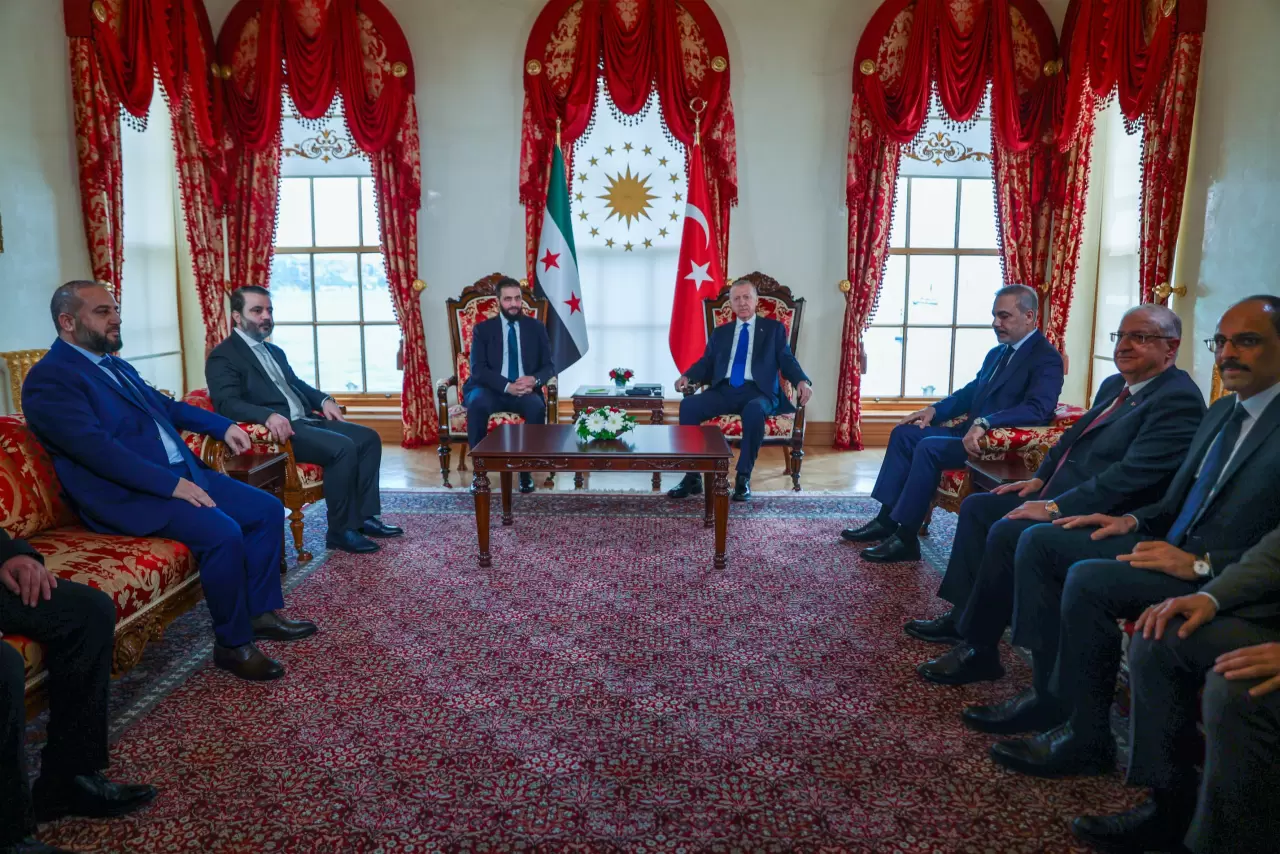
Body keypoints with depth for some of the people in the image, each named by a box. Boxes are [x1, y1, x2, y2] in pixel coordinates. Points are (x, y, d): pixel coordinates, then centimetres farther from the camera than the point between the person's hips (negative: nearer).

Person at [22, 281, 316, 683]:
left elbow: (163, 405, 30)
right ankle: (233, 643, -11)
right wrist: (171, 484, -26)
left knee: (267, 510, 1)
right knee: (223, 533, -29)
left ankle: (261, 612, 12)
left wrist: (223, 426, 17)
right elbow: (97, 449, -23)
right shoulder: (49, 379, -12)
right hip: (130, 494, -10)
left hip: (182, 472, 10)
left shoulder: (116, 364, 17)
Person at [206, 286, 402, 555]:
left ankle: (364, 516, 0)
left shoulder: (274, 351, 24)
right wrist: (268, 416, -35)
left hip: (306, 420, 9)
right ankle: (340, 530, -16)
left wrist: (324, 400, 9)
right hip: (279, 428, -9)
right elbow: (227, 404, -18)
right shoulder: (222, 357, -4)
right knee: (343, 448, -28)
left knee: (368, 438, -3)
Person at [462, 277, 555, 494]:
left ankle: (526, 469, -19)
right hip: (491, 390, -1)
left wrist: (534, 379, -18)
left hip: (524, 391, 1)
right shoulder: (483, 328, 5)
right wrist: (507, 386, -22)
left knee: (537, 407, -34)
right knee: (477, 404, -36)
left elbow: (549, 366, 6)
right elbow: (478, 369, -6)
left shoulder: (536, 328, 10)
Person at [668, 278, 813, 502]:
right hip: (724, 391, 3)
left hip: (757, 391, -3)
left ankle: (743, 478, -27)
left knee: (754, 411, -40)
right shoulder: (720, 332, 24)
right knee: (688, 405, -26)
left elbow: (787, 360, 9)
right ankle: (692, 476, -22)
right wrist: (687, 376, -5)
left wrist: (802, 381, -12)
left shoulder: (774, 328, 17)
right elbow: (706, 364, 17)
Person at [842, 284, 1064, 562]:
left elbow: (1038, 408, -28)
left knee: (929, 447, -28)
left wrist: (985, 423, -40)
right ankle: (887, 519, 2)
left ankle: (906, 538, -21)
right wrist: (935, 409, 9)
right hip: (971, 432, 10)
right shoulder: (998, 352, 16)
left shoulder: (1047, 358, -13)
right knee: (904, 433, 3)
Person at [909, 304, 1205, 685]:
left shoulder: (1179, 399, -17)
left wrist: (1055, 508, -25)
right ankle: (963, 614, 12)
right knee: (976, 507, 8)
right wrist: (1039, 479, 11)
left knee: (1006, 532, -28)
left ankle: (979, 648, -13)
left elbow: (1132, 474, -26)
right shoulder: (1115, 385, 14)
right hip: (1058, 497, 11)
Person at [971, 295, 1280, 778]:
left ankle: (1087, 738, -11)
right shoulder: (1222, 411, 15)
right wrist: (1133, 521, 4)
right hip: (1173, 547, 9)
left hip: (1220, 578, -9)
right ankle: (1050, 695, 2)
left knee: (1089, 579, -30)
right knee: (1040, 542, -1)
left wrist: (1200, 564, -24)